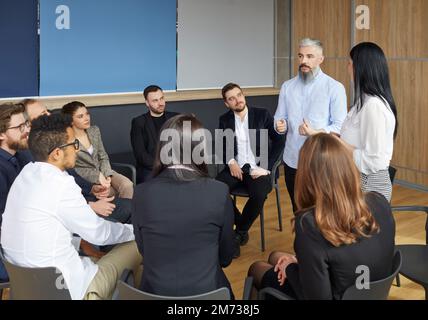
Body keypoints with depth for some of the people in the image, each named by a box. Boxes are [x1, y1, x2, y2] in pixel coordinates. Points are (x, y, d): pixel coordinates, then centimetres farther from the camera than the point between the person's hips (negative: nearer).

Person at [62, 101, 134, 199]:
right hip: (84, 179, -5)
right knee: (110, 192, -31)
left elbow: (103, 157, 9)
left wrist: (106, 175, -10)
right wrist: (96, 176, -18)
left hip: (102, 171, 5)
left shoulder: (94, 130, 5)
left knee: (128, 185, -21)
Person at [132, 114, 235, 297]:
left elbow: (144, 251, 4)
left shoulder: (142, 193, -10)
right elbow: (226, 257, 1)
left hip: (155, 292, 1)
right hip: (206, 291, -1)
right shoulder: (219, 192, -13)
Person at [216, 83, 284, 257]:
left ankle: (239, 233, -9)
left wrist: (266, 167, -10)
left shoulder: (262, 115, 0)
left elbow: (279, 141, -1)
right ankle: (240, 224, -5)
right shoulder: (225, 120, 7)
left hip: (258, 168, -2)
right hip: (236, 167, 3)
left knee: (259, 195, -34)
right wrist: (230, 162, -8)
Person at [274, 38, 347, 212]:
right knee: (298, 210, 15)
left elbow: (340, 126, -10)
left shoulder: (335, 87, -6)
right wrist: (280, 126, -15)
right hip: (292, 160, 4)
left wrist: (316, 133, -25)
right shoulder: (287, 87, 8)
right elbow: (279, 118, 8)